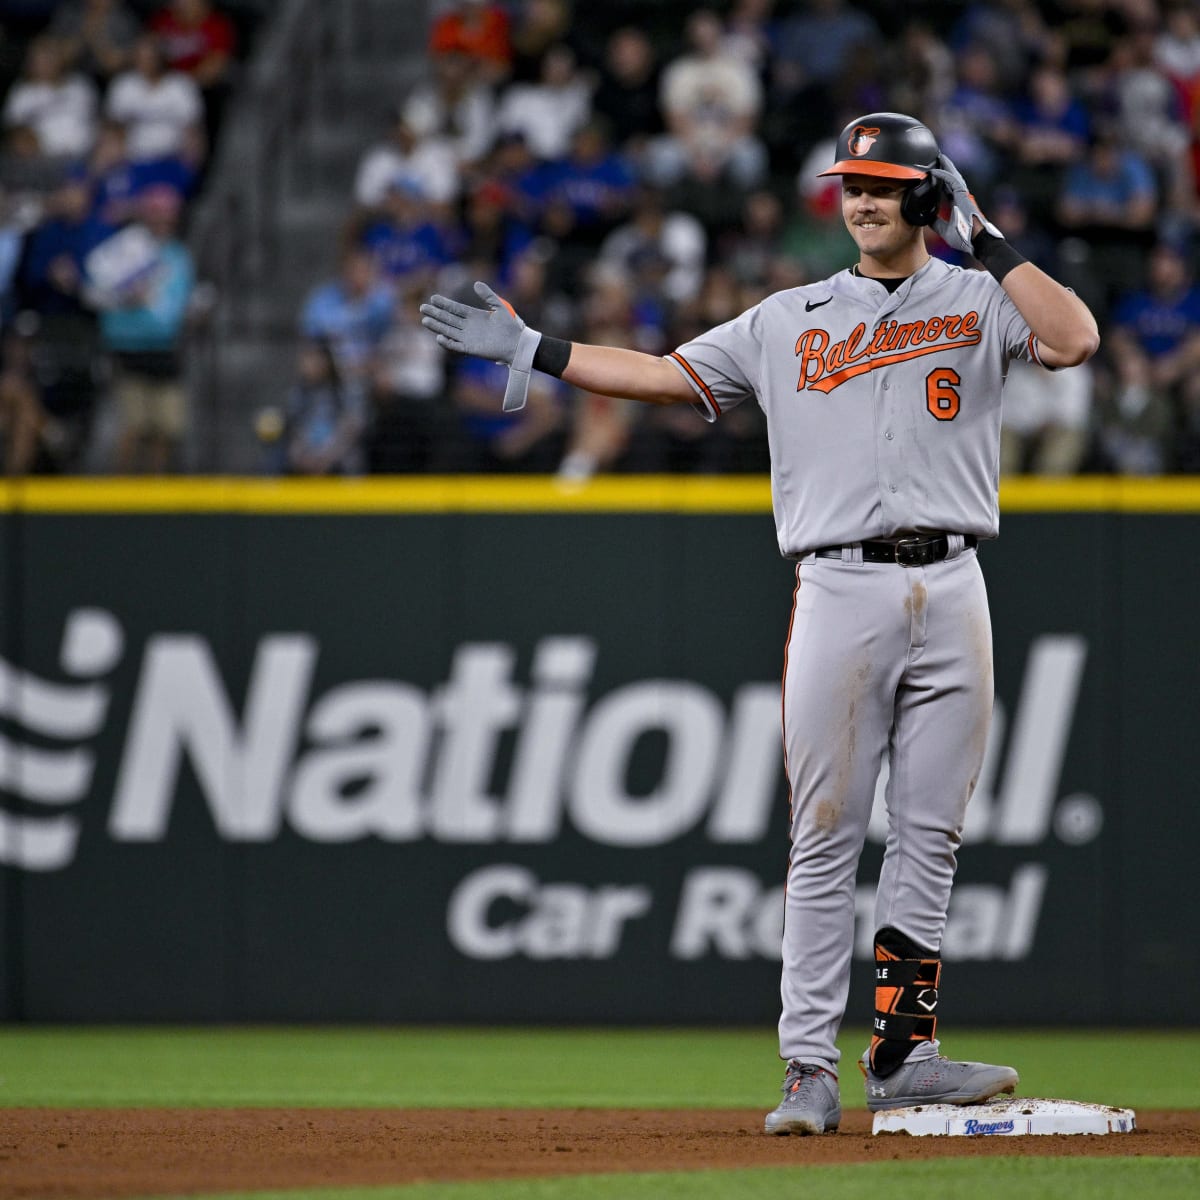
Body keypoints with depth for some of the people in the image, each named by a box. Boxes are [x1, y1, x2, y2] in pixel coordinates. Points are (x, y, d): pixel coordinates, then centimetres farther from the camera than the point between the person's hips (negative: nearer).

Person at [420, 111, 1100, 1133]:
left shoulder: (980, 303, 9)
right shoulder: (789, 321, 14)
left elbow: (1075, 340, -10)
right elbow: (668, 376, 16)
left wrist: (988, 241, -8)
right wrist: (535, 349, 11)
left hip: (949, 594, 0)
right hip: (839, 594, 0)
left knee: (930, 835, 2)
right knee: (825, 839, -2)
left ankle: (903, 1052, 7)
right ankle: (811, 1068, -1)